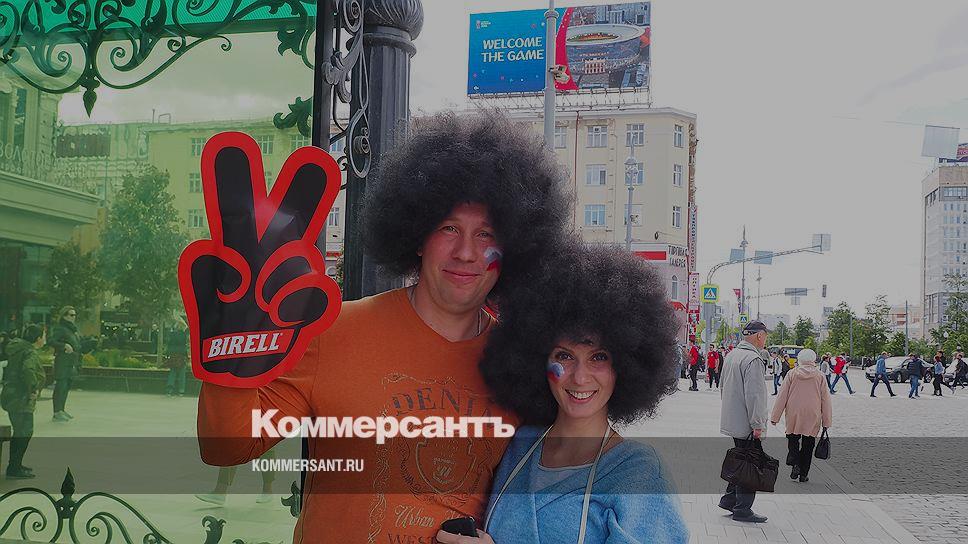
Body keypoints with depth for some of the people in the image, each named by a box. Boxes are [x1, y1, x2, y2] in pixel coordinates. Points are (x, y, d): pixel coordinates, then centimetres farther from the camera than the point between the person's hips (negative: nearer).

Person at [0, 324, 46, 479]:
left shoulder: (19, 349, 12)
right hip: (20, 400, -10)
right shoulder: (30, 353, -18)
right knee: (24, 433, -2)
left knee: (20, 432, 19)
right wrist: (34, 389, -27)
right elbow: (28, 370, -38)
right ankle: (14, 469, 2)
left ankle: (15, 465, 29)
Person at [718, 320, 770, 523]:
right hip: (747, 424, -9)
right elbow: (754, 395, -23)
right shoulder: (753, 359, -19)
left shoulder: (731, 355, 12)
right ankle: (742, 509, 3)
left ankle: (729, 499, 23)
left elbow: (723, 387, 21)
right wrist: (757, 424, -20)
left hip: (732, 421, 9)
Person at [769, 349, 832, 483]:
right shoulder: (820, 376, -1)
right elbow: (825, 400, 1)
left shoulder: (792, 374, -3)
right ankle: (803, 473, 12)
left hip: (793, 415, 0)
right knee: (808, 444, 10)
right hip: (812, 417, 1)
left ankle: (795, 464, -8)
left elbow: (782, 396, -2)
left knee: (793, 439, 15)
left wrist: (775, 416, 4)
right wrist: (827, 421, 8)